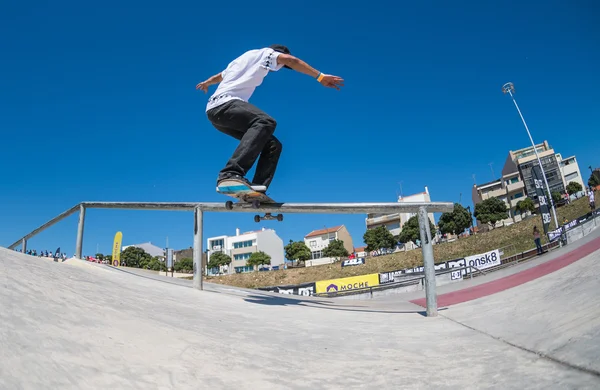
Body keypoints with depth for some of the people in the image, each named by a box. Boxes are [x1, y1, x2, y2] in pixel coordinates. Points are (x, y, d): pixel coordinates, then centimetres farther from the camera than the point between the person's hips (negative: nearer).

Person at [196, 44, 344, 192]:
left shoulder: (240, 59, 33)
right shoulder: (265, 53, 9)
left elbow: (220, 75, 50)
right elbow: (290, 60, -9)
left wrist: (206, 83, 71)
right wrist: (320, 76, -13)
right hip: (224, 104, -9)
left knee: (272, 145, -1)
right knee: (266, 122, -36)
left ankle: (256, 190, -20)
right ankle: (230, 174, -50)